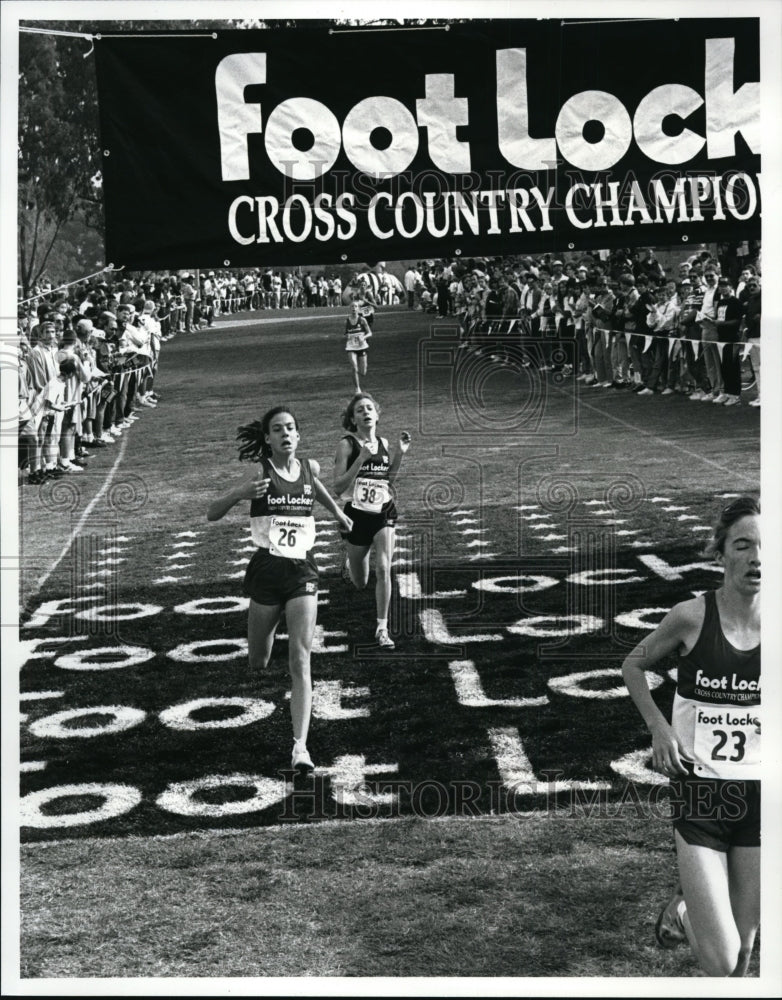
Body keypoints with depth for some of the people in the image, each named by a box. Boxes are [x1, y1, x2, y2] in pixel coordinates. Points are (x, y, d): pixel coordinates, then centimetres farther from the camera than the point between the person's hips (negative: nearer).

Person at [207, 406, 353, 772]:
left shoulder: (310, 467, 5)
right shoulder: (260, 474, -6)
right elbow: (211, 514, -9)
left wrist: (337, 512, 41)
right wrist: (239, 494, -26)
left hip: (302, 571, 2)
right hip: (267, 571, -1)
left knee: (300, 660, -10)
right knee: (257, 664, 9)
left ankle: (301, 746, -13)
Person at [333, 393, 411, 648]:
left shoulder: (383, 444, 4)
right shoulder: (347, 445, -10)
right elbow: (338, 486, -15)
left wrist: (400, 453, 2)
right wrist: (361, 458, -24)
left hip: (384, 513, 2)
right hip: (357, 515, -2)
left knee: (383, 569, -15)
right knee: (360, 584, 13)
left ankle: (382, 628, -4)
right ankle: (349, 561, 50)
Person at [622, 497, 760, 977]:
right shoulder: (691, 616, -11)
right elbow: (634, 664, 6)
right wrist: (659, 727, -6)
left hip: (758, 793, 3)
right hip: (699, 792, -3)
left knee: (744, 943, 12)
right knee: (720, 960, -5)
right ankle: (683, 904, 26)